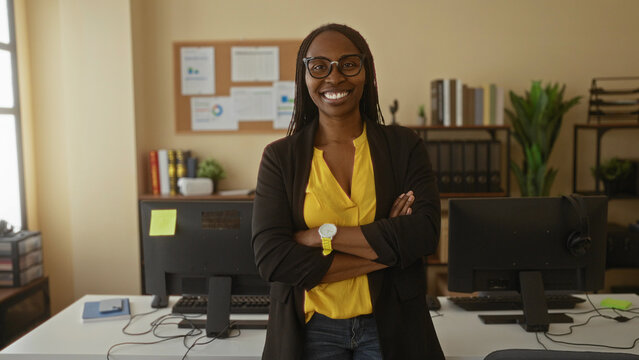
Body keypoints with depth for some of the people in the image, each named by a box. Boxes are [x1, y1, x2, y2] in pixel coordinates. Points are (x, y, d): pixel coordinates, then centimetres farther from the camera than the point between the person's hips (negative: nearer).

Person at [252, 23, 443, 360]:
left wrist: (323, 236, -19)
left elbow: (424, 233, -15)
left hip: (390, 326, 1)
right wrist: (384, 247, -17)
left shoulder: (405, 146, -3)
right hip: (312, 329, 0)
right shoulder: (279, 157, -5)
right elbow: (271, 259, -16)